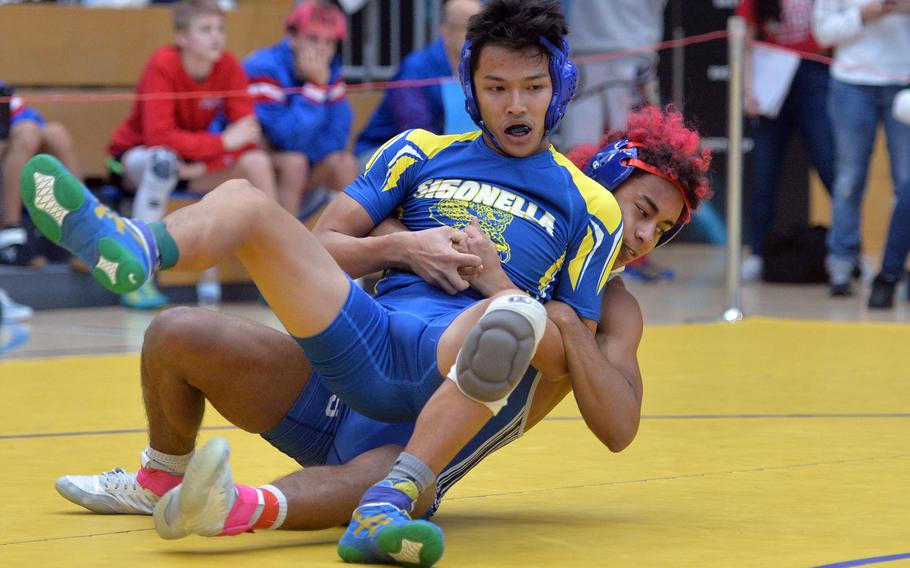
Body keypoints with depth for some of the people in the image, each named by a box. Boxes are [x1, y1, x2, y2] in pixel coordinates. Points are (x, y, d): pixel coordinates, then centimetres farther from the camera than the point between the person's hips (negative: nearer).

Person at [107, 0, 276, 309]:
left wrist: (206, 164, -29)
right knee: (165, 160, -39)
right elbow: (159, 137, -33)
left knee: (256, 162, -19)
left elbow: (246, 134, -13)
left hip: (198, 159, 4)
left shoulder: (229, 66, -12)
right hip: (135, 155, -4)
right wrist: (223, 142, -33)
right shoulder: (163, 65, -25)